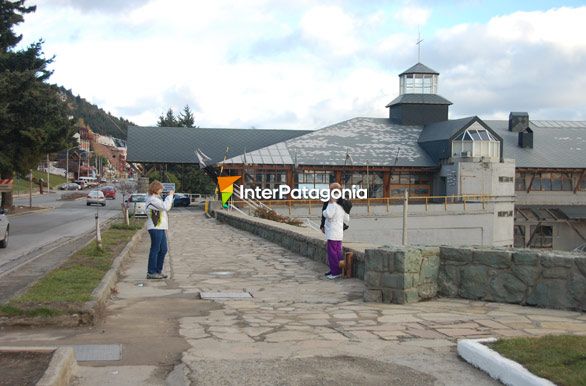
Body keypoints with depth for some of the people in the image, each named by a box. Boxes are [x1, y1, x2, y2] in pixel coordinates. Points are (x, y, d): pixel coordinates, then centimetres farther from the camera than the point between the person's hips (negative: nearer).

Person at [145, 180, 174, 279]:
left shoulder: (155, 199, 19)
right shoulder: (152, 199, -14)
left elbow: (164, 208, 21)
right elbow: (165, 207, -20)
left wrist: (170, 200, 10)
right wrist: (170, 196, -12)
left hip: (160, 228, 10)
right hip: (155, 228, -10)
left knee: (163, 250, 13)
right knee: (155, 249, -5)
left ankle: (158, 271, 21)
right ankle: (151, 272, 0)